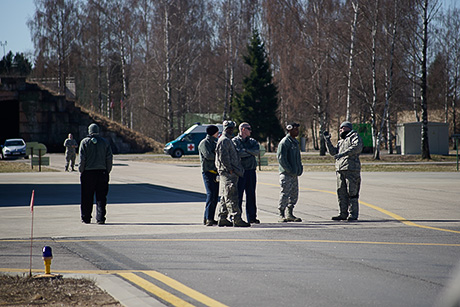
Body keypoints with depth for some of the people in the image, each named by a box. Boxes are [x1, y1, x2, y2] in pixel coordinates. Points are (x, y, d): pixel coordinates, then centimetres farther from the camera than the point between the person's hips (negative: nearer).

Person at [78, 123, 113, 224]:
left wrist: (81, 170, 0)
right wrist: (107, 171, 8)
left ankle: (86, 218, 10)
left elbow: (82, 158, -7)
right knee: (101, 197, 5)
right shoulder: (105, 142, 4)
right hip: (102, 172, 2)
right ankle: (100, 218, -2)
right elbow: (109, 158, 2)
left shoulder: (84, 142, -3)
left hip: (88, 172, -2)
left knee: (87, 197, 6)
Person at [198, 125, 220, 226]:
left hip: (216, 171, 8)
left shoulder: (215, 142, 21)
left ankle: (210, 218, 9)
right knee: (211, 194, -16)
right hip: (208, 171, -8)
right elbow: (208, 155, -19)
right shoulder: (204, 143, -6)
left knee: (215, 196, 5)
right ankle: (208, 219, -18)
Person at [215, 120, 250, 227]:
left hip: (230, 172, 11)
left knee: (226, 196, 12)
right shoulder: (224, 140, -12)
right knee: (231, 196, -12)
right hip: (228, 173, -11)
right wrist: (230, 169, -19)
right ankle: (236, 219, -15)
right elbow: (223, 157, -20)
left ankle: (222, 219, 16)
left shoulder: (228, 140, 21)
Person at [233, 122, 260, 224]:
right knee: (238, 194, -5)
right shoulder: (235, 141, -2)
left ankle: (252, 217, 14)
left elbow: (257, 151, -2)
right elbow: (238, 153, -17)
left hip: (251, 170, 6)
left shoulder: (252, 141, 16)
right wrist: (251, 152, -7)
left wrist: (245, 150, -12)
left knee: (251, 194, 8)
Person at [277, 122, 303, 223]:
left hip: (294, 174, 9)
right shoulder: (284, 142, -12)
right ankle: (281, 215, -4)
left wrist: (300, 169, 14)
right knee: (285, 194, -8)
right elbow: (281, 158, -18)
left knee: (294, 195, 11)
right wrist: (290, 170, -19)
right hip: (286, 174, -9)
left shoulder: (295, 142, 17)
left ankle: (290, 214, 19)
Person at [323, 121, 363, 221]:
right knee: (341, 192, 6)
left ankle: (353, 214, -6)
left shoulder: (354, 136, 4)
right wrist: (327, 140, 11)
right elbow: (333, 152, 19)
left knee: (352, 192, -7)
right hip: (340, 169, 8)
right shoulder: (341, 141, 28)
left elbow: (358, 147, -16)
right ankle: (343, 213, 10)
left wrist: (344, 153, -23)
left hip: (351, 169, -8)